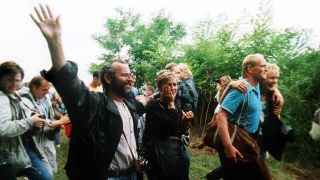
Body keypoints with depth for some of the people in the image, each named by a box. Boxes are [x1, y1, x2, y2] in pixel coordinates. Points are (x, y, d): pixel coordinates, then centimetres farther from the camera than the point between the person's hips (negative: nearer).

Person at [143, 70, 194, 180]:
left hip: (178, 152, 7)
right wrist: (170, 102, -15)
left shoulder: (174, 106, 10)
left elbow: (178, 132, 12)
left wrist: (186, 122, -7)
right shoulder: (153, 105, -13)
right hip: (161, 155, -7)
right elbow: (172, 126, -23)